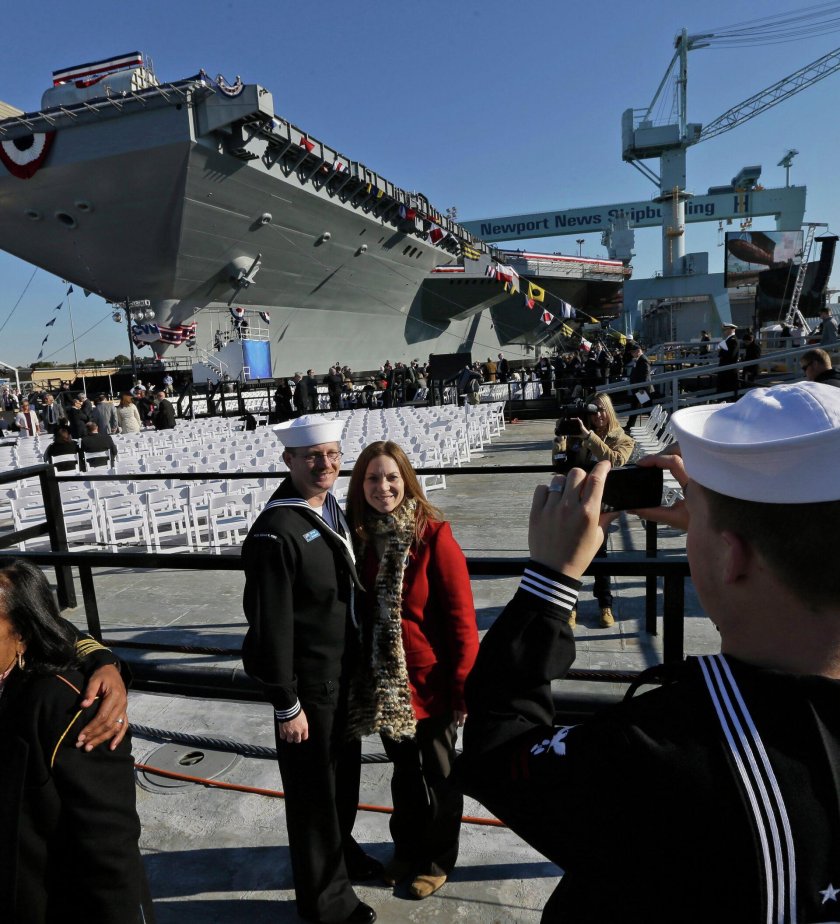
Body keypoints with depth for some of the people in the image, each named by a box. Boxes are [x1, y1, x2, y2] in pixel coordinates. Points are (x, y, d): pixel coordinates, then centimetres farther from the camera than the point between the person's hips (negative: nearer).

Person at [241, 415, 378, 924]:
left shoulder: (333, 510, 1)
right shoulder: (276, 531, -25)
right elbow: (271, 627, -22)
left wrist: (361, 662, 14)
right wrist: (287, 705, -17)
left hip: (347, 672, 8)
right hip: (309, 683, -7)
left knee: (345, 772, 26)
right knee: (314, 788, 14)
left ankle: (342, 849, 52)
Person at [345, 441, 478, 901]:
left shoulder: (433, 534, -19)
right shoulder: (360, 536, -4)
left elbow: (461, 616, -16)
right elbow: (360, 611, 4)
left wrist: (462, 686, -14)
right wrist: (362, 673, 8)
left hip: (430, 681, -4)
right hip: (384, 682, 4)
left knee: (438, 774, 18)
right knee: (404, 770, 25)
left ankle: (438, 859, 42)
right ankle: (407, 848, 49)